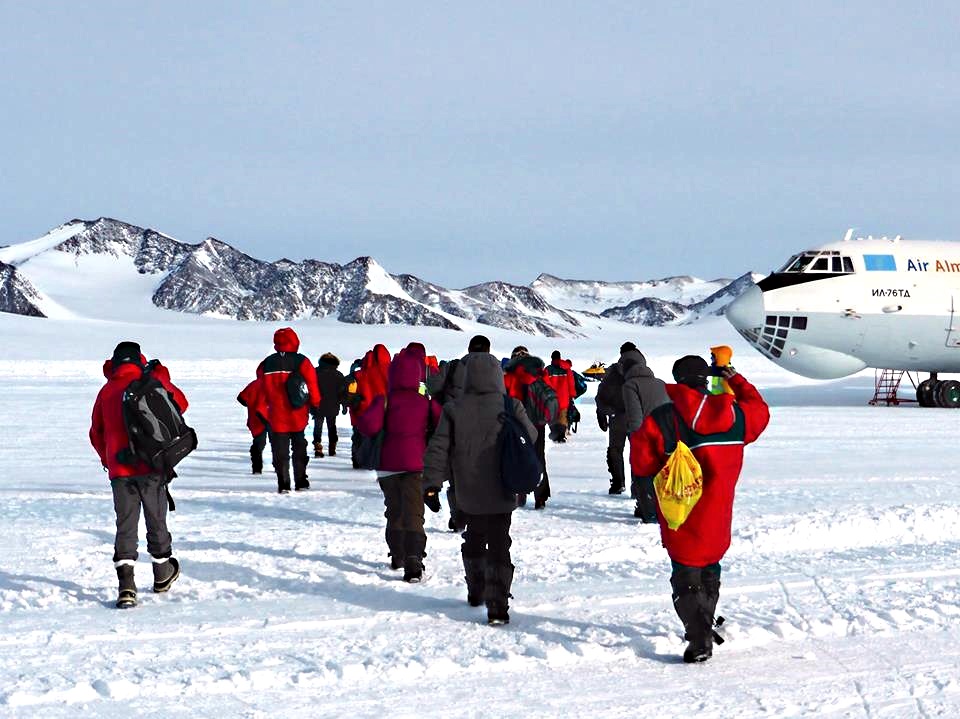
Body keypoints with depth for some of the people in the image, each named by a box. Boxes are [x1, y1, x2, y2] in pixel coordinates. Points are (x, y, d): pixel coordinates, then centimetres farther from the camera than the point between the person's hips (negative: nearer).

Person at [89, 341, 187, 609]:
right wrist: (164, 379, 22)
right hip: (151, 466, -1)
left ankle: (126, 587, -11)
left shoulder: (106, 391, 6)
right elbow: (180, 404, 12)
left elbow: (96, 433, 13)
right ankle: (163, 575, 30)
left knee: (125, 526, 2)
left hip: (119, 470, 1)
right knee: (156, 521, 14)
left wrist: (108, 459, 28)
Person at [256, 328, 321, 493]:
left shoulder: (266, 363, 0)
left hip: (276, 416, 1)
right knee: (299, 448, 14)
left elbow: (261, 388, 6)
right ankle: (301, 482, 15)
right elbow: (312, 384, -8)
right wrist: (316, 404, 6)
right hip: (298, 417, -1)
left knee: (280, 451, 5)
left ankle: (283, 484, 0)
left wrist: (263, 411, 17)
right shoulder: (301, 362, -8)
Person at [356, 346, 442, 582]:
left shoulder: (385, 401, -7)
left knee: (394, 511, 19)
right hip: (416, 465, -1)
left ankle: (397, 556, 30)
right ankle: (413, 561, -20)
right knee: (413, 514, -4)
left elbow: (369, 427, -17)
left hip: (389, 465, 1)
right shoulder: (427, 403, -3)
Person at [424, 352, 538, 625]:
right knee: (499, 546, -3)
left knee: (474, 540, 23)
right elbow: (530, 438, 6)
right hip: (500, 495, -2)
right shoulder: (510, 408, -7)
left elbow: (438, 449, -4)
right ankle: (497, 604, -14)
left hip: (468, 494, 2)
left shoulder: (454, 410, -3)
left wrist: (431, 484, -2)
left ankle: (476, 591, 35)